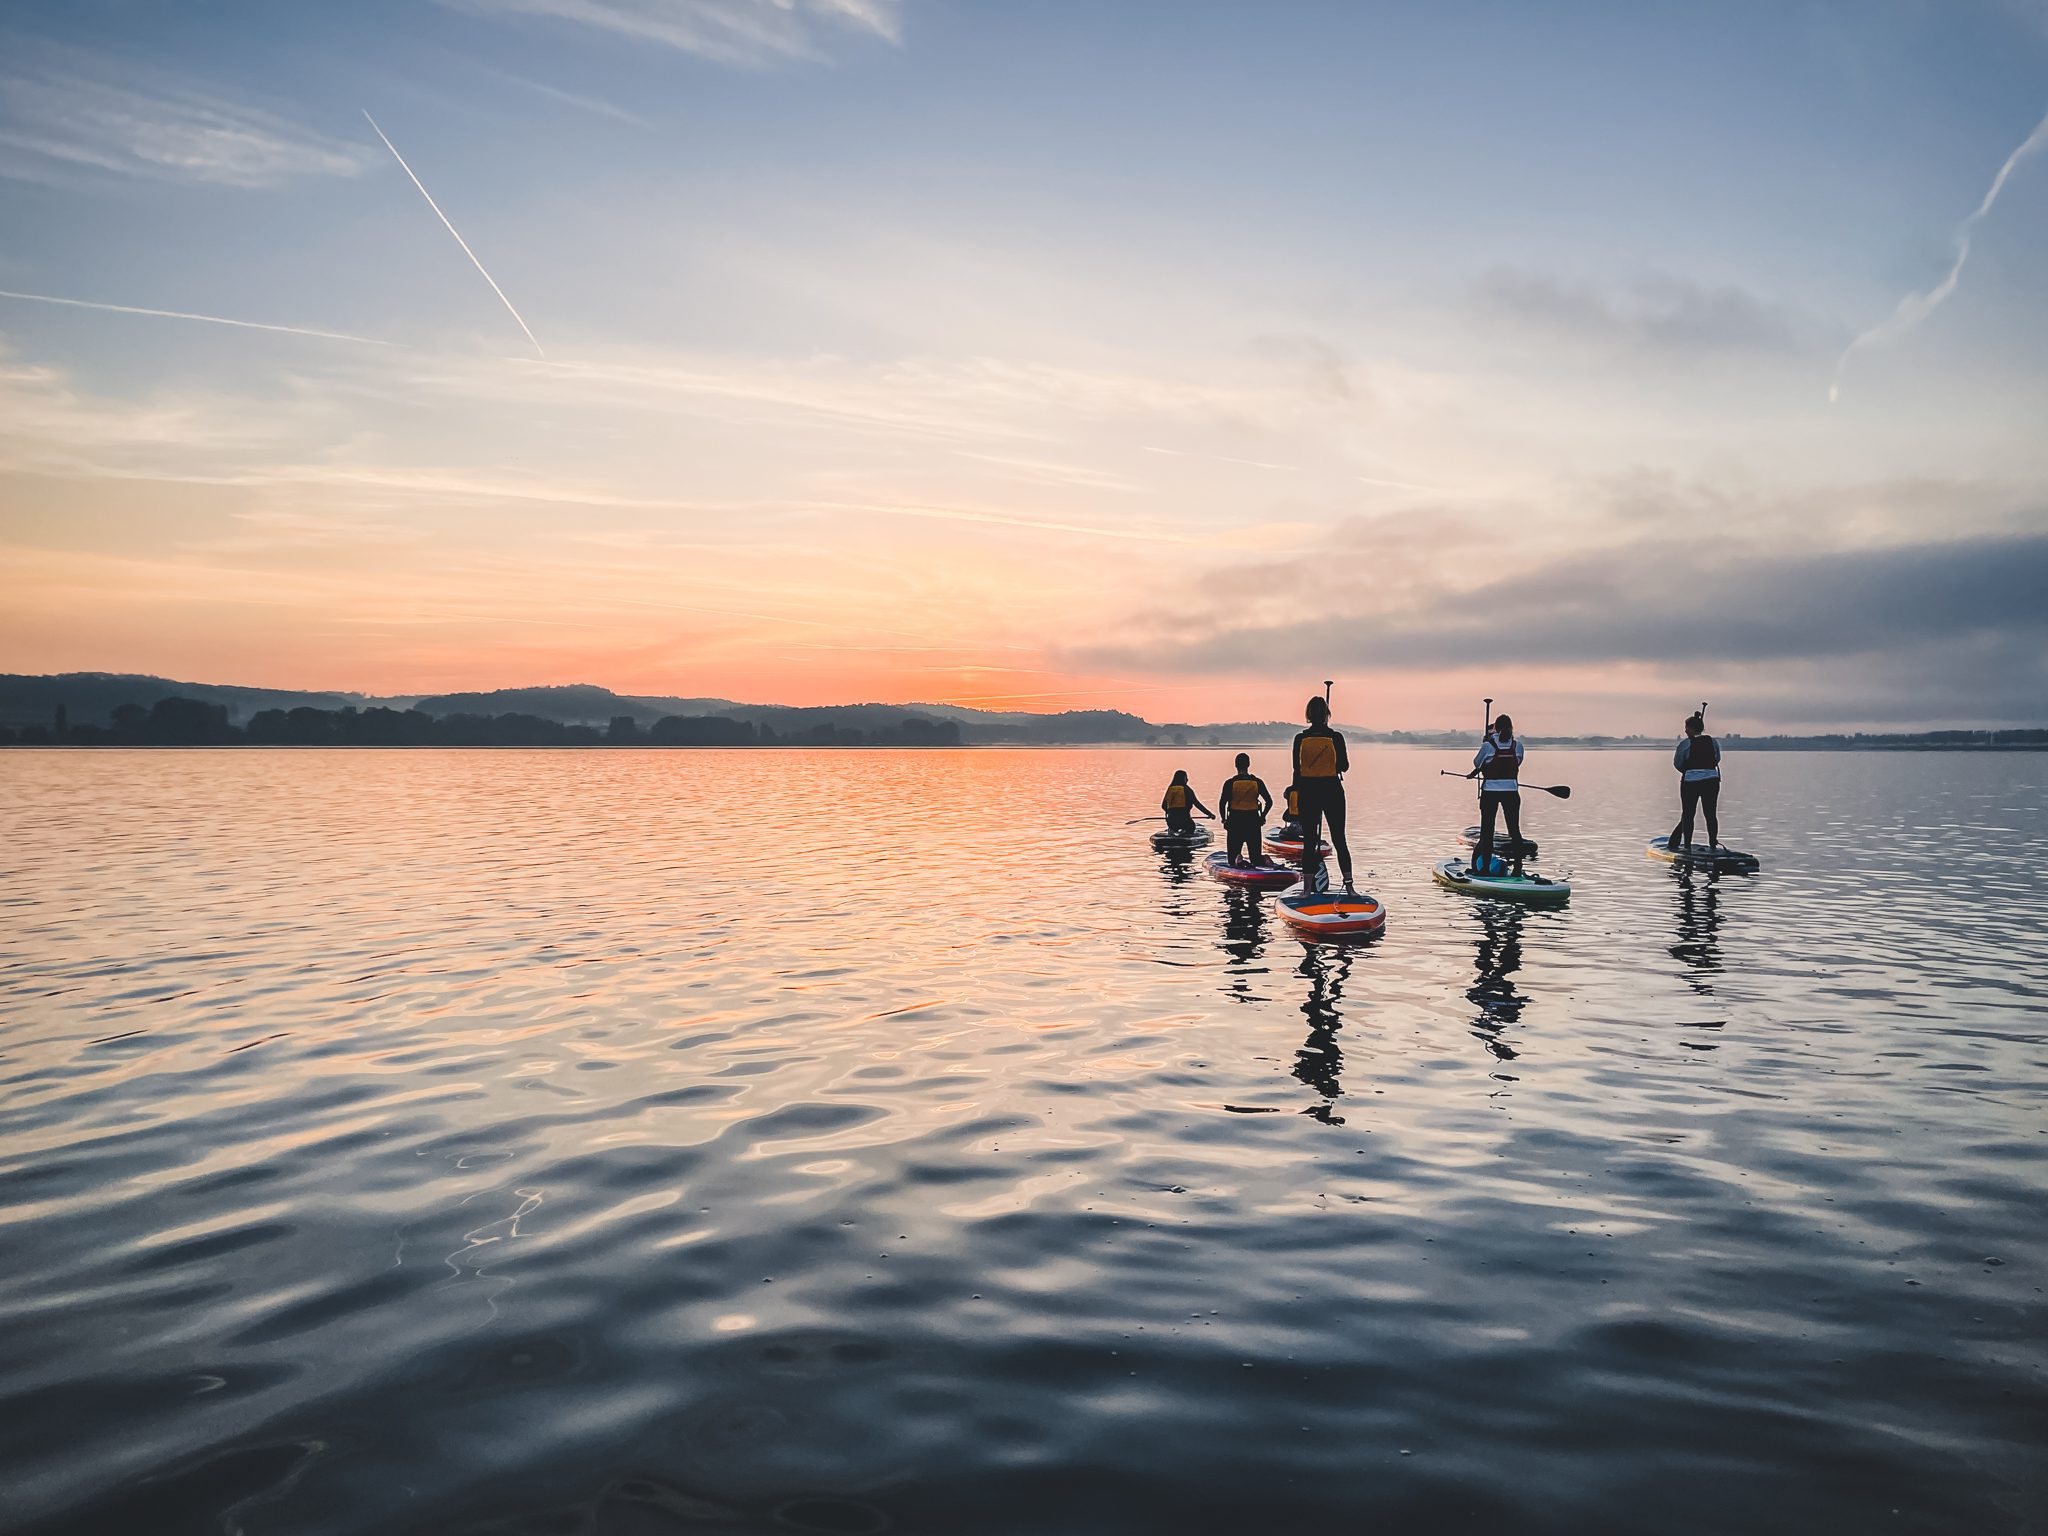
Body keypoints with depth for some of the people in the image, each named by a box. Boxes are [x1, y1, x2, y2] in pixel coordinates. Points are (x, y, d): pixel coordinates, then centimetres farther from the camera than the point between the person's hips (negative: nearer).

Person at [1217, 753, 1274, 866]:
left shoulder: (1230, 783, -5)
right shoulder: (1257, 782, 1)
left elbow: (1222, 803, -9)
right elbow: (1269, 802, 2)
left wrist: (1224, 820, 4)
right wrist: (1262, 817, 15)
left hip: (1235, 821, -2)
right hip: (1253, 821, 2)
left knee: (1232, 858, 8)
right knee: (1256, 857, 10)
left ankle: (1237, 860, -27)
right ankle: (1263, 860, -25)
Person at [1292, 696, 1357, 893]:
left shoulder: (1300, 739, -4)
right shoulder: (1335, 738, -8)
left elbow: (1297, 770, 1)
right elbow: (1344, 766, 0)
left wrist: (1298, 792, 11)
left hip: (1308, 793, 1)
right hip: (1332, 791, -1)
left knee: (1309, 842, 5)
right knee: (1339, 840, 8)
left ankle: (1307, 889, 4)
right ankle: (1349, 886, 8)